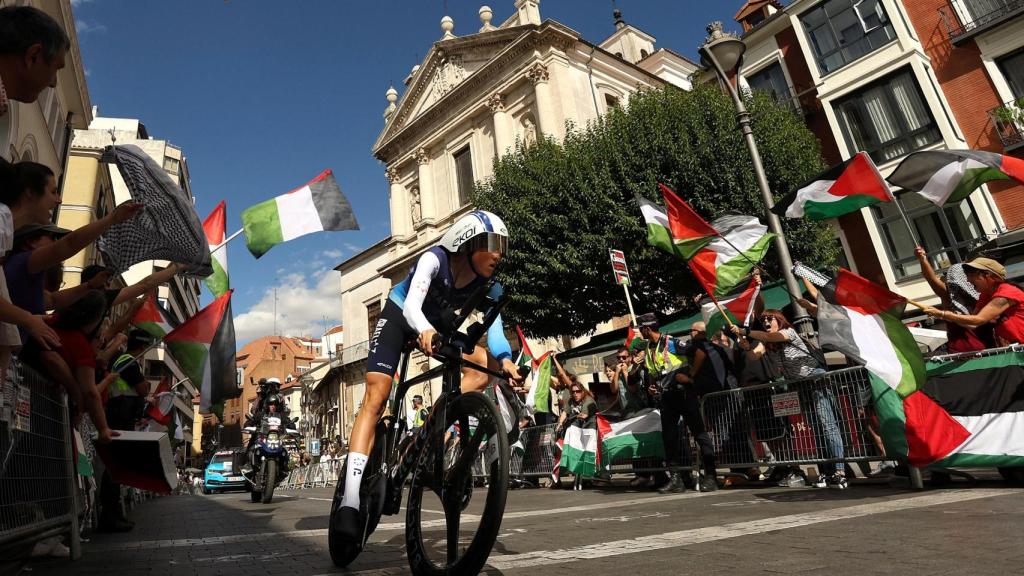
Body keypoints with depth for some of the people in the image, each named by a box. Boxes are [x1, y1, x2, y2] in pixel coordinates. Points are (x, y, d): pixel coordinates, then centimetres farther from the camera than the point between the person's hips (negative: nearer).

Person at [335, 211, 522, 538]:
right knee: (375, 401, -15)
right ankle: (351, 500, -16)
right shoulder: (434, 260, -30)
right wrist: (424, 330, -64)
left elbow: (494, 327, -29)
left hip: (436, 324, 4)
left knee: (489, 366, -18)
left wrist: (506, 360, -49)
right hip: (399, 317, -4)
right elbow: (412, 305, -42)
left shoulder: (489, 285, -19)